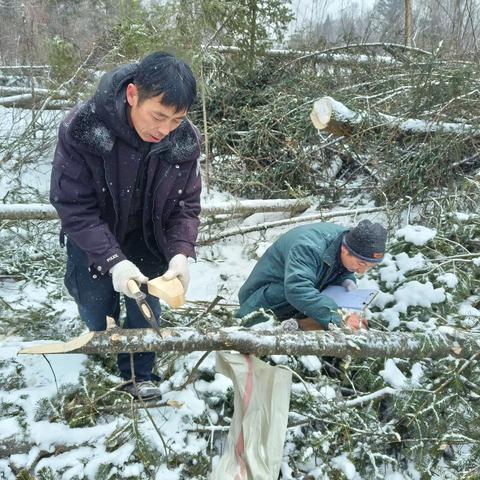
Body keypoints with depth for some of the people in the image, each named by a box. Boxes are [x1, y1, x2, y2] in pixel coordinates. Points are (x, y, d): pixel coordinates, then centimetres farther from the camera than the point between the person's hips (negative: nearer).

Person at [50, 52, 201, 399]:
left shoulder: (186, 140, -23)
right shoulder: (82, 128, -32)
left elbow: (186, 204, -11)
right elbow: (73, 206, -25)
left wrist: (180, 252, -28)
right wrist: (112, 261, -34)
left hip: (148, 237, 2)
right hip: (94, 237, -1)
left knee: (145, 309, 9)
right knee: (95, 311, 11)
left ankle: (139, 373, 34)